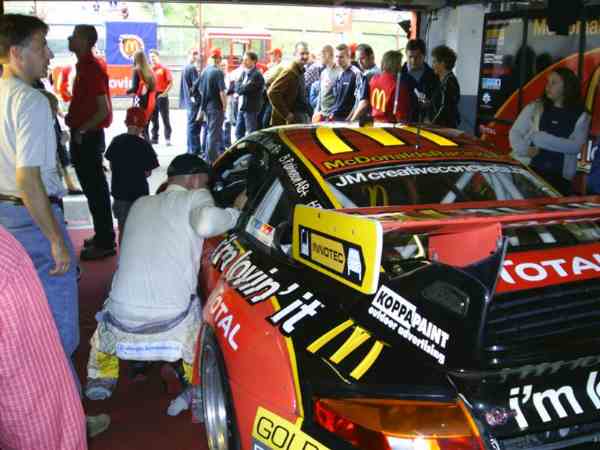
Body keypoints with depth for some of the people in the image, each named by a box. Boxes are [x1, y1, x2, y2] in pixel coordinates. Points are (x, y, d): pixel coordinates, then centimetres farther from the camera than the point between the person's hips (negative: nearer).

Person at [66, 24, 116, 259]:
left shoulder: (91, 68, -16)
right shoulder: (84, 66, 13)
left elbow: (104, 110, -21)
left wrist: (81, 130, -14)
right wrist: (72, 118, 12)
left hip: (88, 137, -10)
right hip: (83, 136, 10)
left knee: (95, 189, -4)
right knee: (94, 187, 15)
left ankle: (105, 243, 4)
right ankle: (103, 236, 26)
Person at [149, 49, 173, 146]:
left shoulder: (164, 69, -3)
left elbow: (170, 82, -7)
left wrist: (164, 93, -13)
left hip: (161, 96, -5)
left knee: (165, 118, -4)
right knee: (153, 118, 9)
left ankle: (167, 138, -2)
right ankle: (154, 138, 16)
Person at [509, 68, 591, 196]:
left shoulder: (581, 116, 4)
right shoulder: (534, 107, 7)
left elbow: (575, 147, -8)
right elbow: (514, 132, 4)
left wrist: (539, 137, -13)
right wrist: (524, 149, -17)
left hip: (559, 176, 0)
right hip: (527, 169, 1)